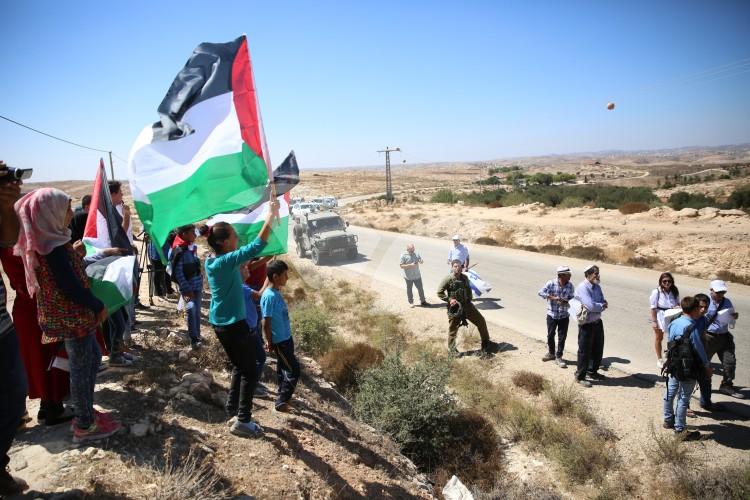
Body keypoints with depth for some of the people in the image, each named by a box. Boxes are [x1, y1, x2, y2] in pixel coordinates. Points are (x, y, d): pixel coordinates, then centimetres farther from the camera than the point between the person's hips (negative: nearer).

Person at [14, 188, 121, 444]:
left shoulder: (44, 242, 5)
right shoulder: (54, 247, -24)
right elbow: (71, 286, -23)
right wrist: (98, 306, -13)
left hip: (67, 315, 10)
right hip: (71, 317, -10)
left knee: (93, 357, 22)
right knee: (81, 367, 3)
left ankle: (86, 410, 35)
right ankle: (85, 426, 18)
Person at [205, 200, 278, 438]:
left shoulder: (211, 261, 2)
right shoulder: (226, 262, -24)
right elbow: (256, 246, -32)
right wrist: (270, 215, -27)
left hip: (220, 323, 9)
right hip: (234, 324, -9)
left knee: (239, 366, 25)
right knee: (249, 371, 4)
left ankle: (232, 407, 35)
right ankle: (243, 422, 9)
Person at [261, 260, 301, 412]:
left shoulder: (277, 292, 5)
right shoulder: (269, 296, -23)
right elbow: (266, 323, -20)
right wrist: (269, 343, -13)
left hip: (286, 338, 9)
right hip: (279, 341, -9)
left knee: (283, 368, 19)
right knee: (293, 371, -3)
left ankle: (283, 396, 33)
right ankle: (281, 402, 8)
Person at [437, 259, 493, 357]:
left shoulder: (465, 278, 5)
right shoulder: (448, 279, -13)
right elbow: (439, 292, -12)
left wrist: (469, 299, 8)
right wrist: (449, 299, -19)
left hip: (467, 305, 6)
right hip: (455, 308, -5)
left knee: (481, 321, 7)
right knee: (453, 329, 4)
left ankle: (486, 343, 24)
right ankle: (451, 350, 22)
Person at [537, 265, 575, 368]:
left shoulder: (570, 285, -5)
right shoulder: (551, 283, -13)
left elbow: (571, 298, 0)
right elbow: (541, 292, -20)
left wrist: (566, 302, -21)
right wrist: (552, 297, -29)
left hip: (564, 315, 1)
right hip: (552, 314, -1)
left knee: (562, 337, 4)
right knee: (550, 335, 13)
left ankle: (559, 357, 19)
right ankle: (551, 353, 35)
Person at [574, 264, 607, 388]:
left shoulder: (597, 287, 6)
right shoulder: (582, 288, -21)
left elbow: (604, 304, 3)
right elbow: (591, 306, -28)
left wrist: (597, 306, -17)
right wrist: (602, 305, -9)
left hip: (597, 322, 8)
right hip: (586, 324, -8)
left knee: (598, 349, 20)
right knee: (584, 351, 3)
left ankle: (592, 371, 40)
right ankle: (580, 376, 17)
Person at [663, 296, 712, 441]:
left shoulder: (674, 323, -1)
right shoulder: (692, 328, -23)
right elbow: (699, 349, -14)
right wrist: (707, 366, -1)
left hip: (674, 365, 8)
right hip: (688, 369, -7)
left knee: (670, 393, 20)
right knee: (683, 398, 3)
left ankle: (668, 420, 37)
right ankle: (680, 430, 13)